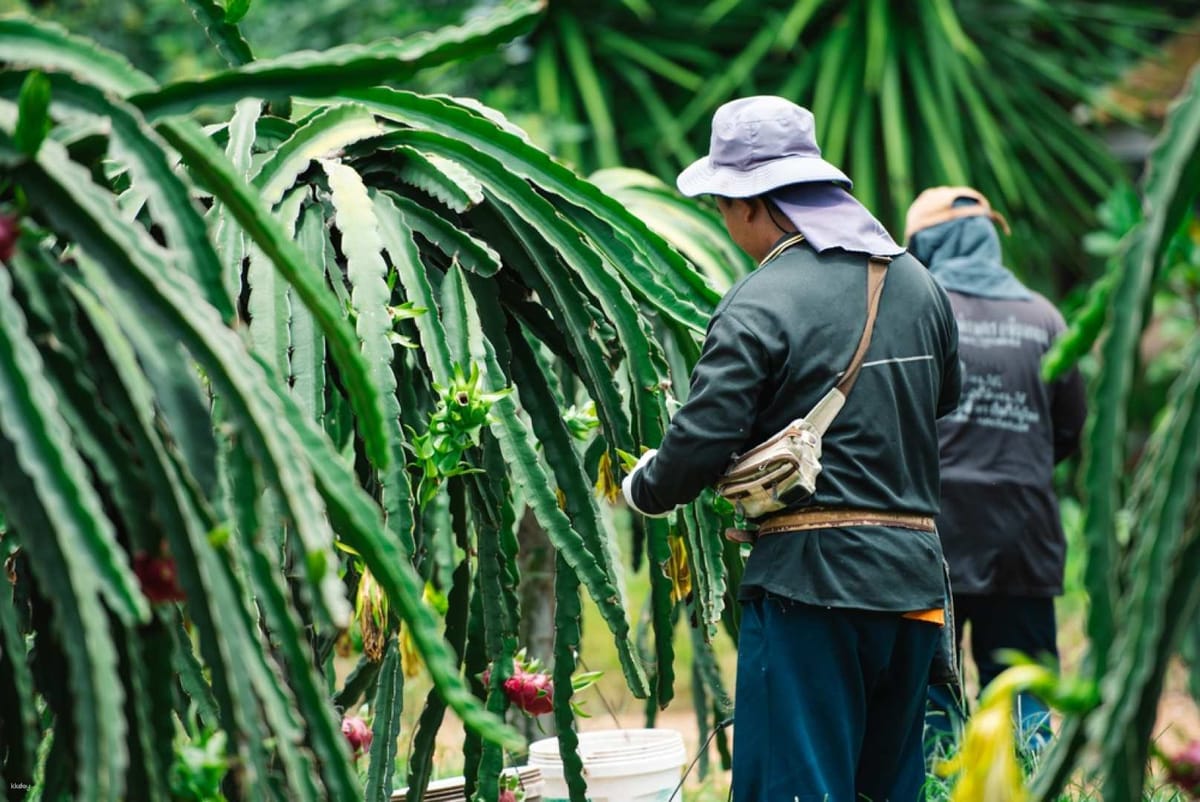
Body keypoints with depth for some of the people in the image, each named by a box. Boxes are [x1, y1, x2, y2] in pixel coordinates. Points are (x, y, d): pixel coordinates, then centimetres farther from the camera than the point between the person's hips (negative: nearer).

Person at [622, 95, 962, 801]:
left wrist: (642, 489, 5)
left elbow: (701, 444, -15)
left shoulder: (760, 306, -13)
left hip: (810, 579, -7)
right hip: (916, 579, 7)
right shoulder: (920, 284, 9)